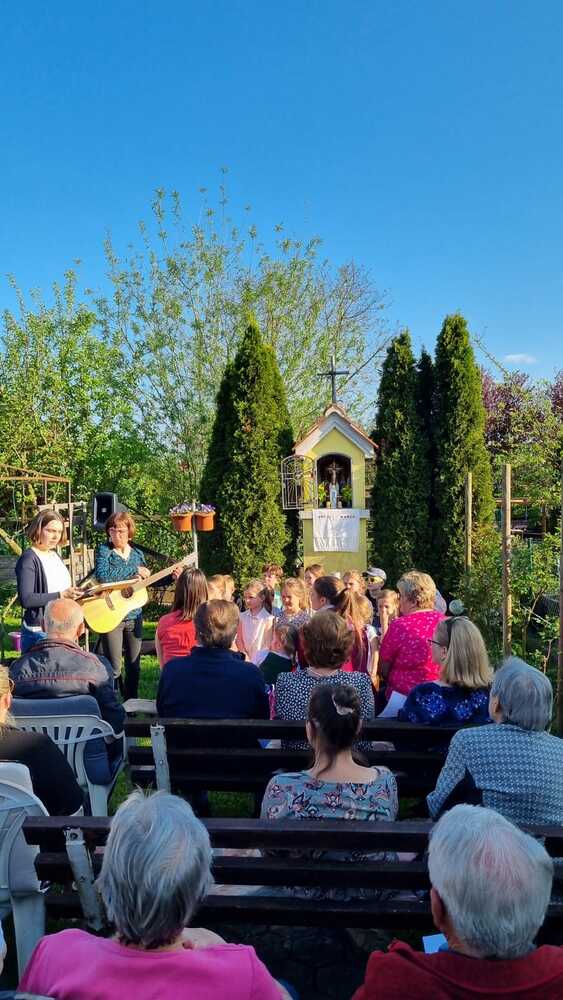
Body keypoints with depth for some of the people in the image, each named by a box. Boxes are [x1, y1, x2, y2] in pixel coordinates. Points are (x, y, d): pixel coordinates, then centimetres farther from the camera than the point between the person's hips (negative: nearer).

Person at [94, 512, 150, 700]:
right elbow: (102, 575, -24)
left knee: (134, 665, 12)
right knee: (113, 667, -3)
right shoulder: (104, 551, -5)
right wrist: (134, 570, -20)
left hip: (134, 616, 5)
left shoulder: (137, 554, 9)